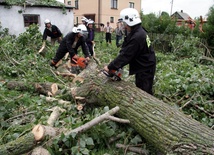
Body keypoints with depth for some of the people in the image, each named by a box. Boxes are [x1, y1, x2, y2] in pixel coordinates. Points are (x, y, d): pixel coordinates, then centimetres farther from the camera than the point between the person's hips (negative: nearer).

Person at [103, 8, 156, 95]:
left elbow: (125, 55, -27)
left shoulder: (137, 37, -29)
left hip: (145, 69, -10)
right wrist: (115, 64, -5)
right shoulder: (137, 32, 4)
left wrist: (110, 67, -20)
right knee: (139, 89, 21)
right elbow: (125, 51, 4)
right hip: (143, 67, 10)